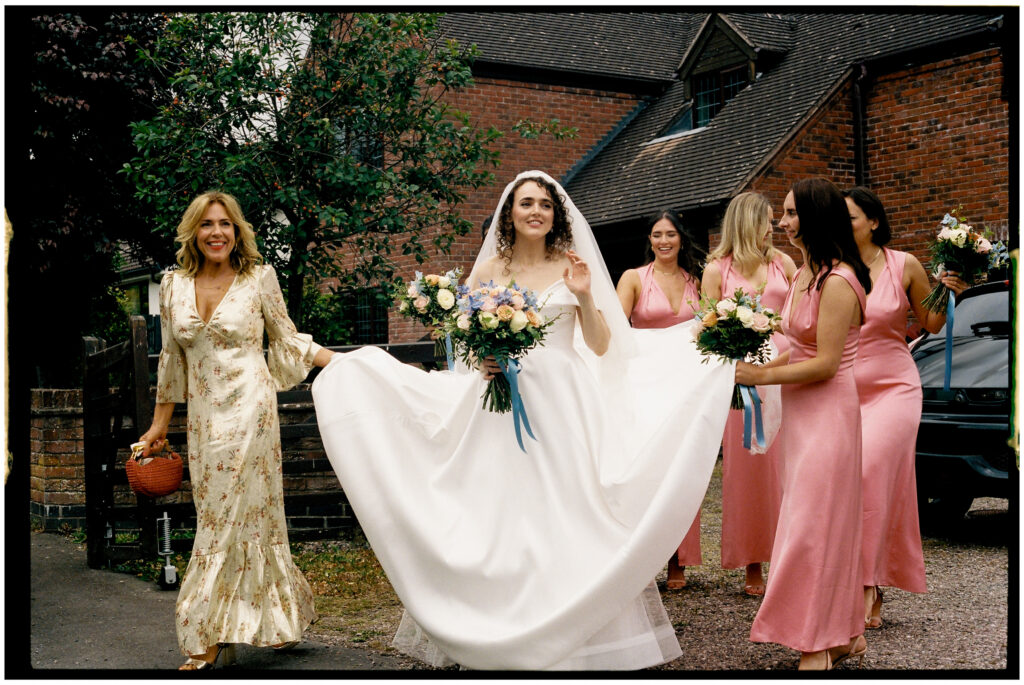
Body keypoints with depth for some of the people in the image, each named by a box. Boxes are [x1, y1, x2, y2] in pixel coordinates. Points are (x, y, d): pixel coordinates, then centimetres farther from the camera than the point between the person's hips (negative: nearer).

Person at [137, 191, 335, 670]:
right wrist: (160, 422, 17)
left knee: (227, 521, -3)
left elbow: (288, 340, 7)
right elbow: (171, 360, 15)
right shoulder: (174, 286, 8)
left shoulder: (259, 278, -2)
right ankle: (289, 608, 22)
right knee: (221, 520, 7)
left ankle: (207, 639, 4)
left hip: (248, 409, -4)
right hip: (203, 415, 5)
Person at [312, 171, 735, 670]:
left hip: (564, 409, -1)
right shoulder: (487, 271, 7)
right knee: (500, 517, -1)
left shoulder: (573, 267, 6)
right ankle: (507, 635, 8)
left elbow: (601, 347, 4)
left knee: (569, 516, -4)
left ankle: (578, 634, 5)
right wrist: (479, 362, -10)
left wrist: (585, 296, -10)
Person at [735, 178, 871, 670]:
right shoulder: (802, 277, 13)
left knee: (814, 523, -6)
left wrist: (760, 375, -15)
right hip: (799, 411, 9)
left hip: (828, 410, -9)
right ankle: (846, 634, 20)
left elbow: (826, 362, -19)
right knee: (827, 524, 12)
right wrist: (753, 370, 6)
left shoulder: (837, 282, -17)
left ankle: (817, 648, 1)